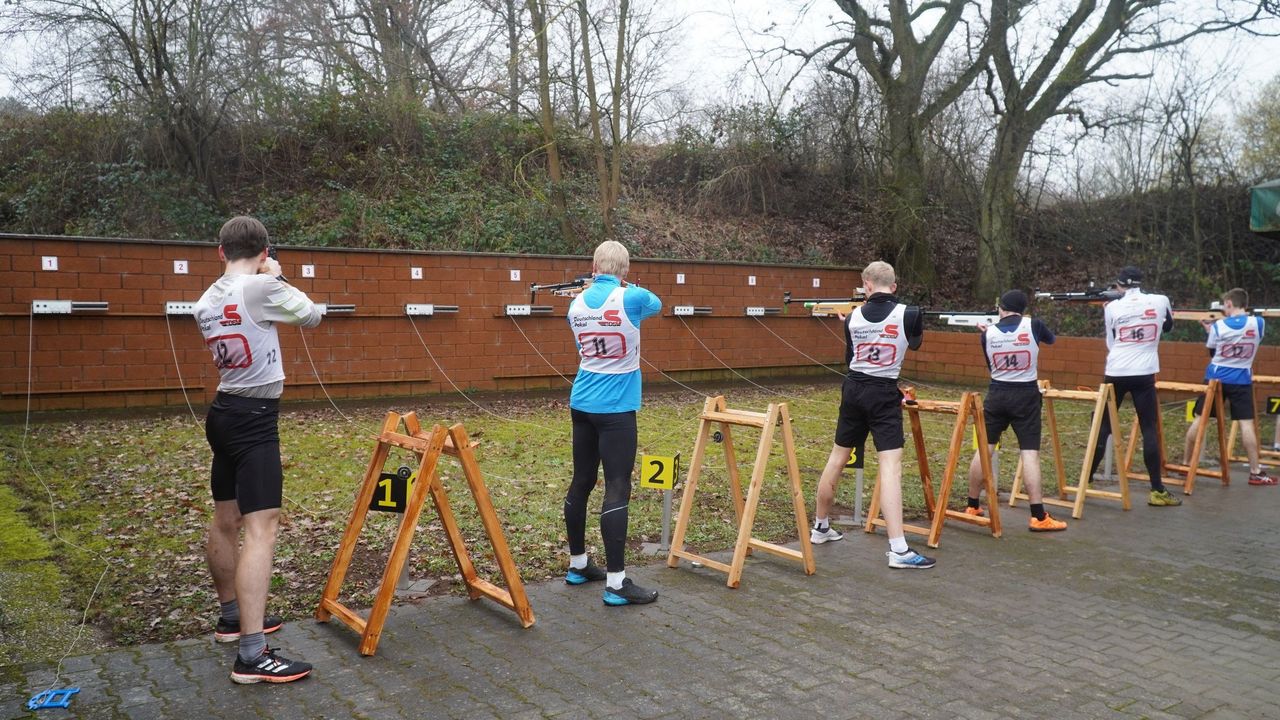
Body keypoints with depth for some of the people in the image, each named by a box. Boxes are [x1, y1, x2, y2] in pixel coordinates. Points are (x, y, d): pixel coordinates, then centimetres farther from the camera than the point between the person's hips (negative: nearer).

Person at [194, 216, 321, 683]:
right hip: (254, 419, -9)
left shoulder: (206, 303, 8)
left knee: (226, 522, 19)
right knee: (261, 529, -13)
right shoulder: (261, 287, -15)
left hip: (224, 413, 9)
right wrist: (277, 278, 10)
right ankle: (251, 656, -15)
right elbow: (312, 317, -1)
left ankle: (232, 617, 36)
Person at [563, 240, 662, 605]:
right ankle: (616, 582, -3)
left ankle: (577, 565, 28)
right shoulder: (632, 298, -12)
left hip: (582, 405, 6)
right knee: (617, 491, -5)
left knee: (581, 484, 14)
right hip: (616, 409, -6)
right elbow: (657, 304, 11)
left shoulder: (577, 304, 4)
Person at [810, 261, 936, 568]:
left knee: (837, 458, 17)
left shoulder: (853, 317, 1)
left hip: (853, 389, 4)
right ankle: (898, 549, -15)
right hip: (884, 393, -4)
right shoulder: (910, 314, -8)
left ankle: (820, 527, 32)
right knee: (891, 466, -8)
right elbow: (916, 343, 14)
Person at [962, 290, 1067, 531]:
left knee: (984, 449, 11)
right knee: (1030, 453, -4)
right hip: (1026, 396, -2)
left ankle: (972, 506, 20)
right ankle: (1038, 517, -6)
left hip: (997, 395, 2)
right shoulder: (1033, 325, -6)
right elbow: (1051, 339, 18)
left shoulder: (988, 333, -1)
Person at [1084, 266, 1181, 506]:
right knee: (1150, 430, 3)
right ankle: (1157, 491, 2)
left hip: (1116, 374, 0)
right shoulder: (1160, 301, 1)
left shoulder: (1112, 307, -1)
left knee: (1103, 427, 9)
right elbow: (1167, 326, 23)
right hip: (1144, 375, 0)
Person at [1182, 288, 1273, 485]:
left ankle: (1185, 463, 12)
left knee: (1199, 420, 7)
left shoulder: (1218, 326, -7)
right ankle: (1255, 472, 1)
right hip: (1241, 380, 0)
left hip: (1216, 378, 0)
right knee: (1246, 423, 0)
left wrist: (1209, 329, 15)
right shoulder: (1258, 323, -5)